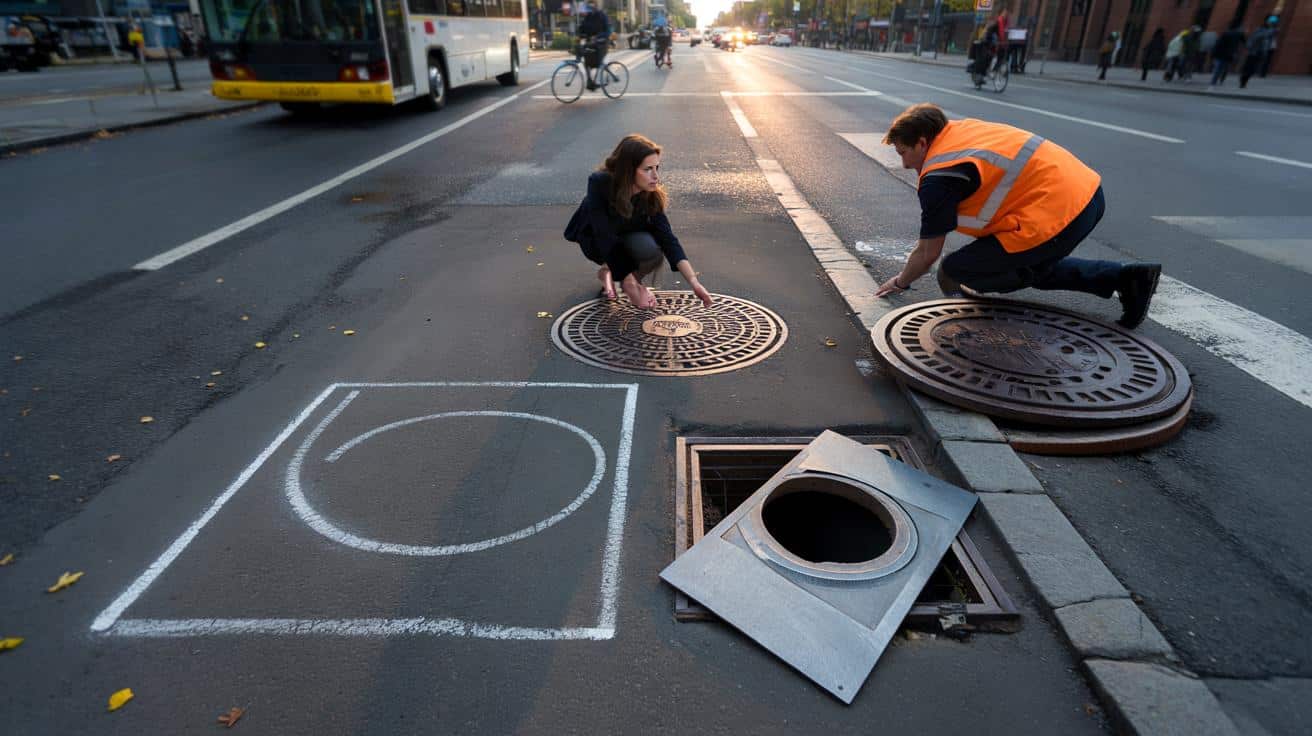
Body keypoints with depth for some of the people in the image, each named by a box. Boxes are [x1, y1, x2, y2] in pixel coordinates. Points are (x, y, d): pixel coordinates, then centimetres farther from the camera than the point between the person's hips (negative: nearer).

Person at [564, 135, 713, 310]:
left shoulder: (652, 194, -22)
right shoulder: (600, 183, -33)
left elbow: (667, 238, -24)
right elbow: (606, 239, -34)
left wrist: (694, 282, -35)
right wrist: (630, 286, -36)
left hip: (629, 236, 3)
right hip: (595, 241, -3)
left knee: (653, 251, -30)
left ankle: (609, 272, 0)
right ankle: (607, 272, -1)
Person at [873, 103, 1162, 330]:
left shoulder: (938, 177, -10)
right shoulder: (963, 128, 15)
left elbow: (928, 254, -2)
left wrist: (900, 282, 16)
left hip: (1057, 215, -9)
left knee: (952, 274, -1)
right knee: (1033, 265, 33)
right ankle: (1125, 276, 20)